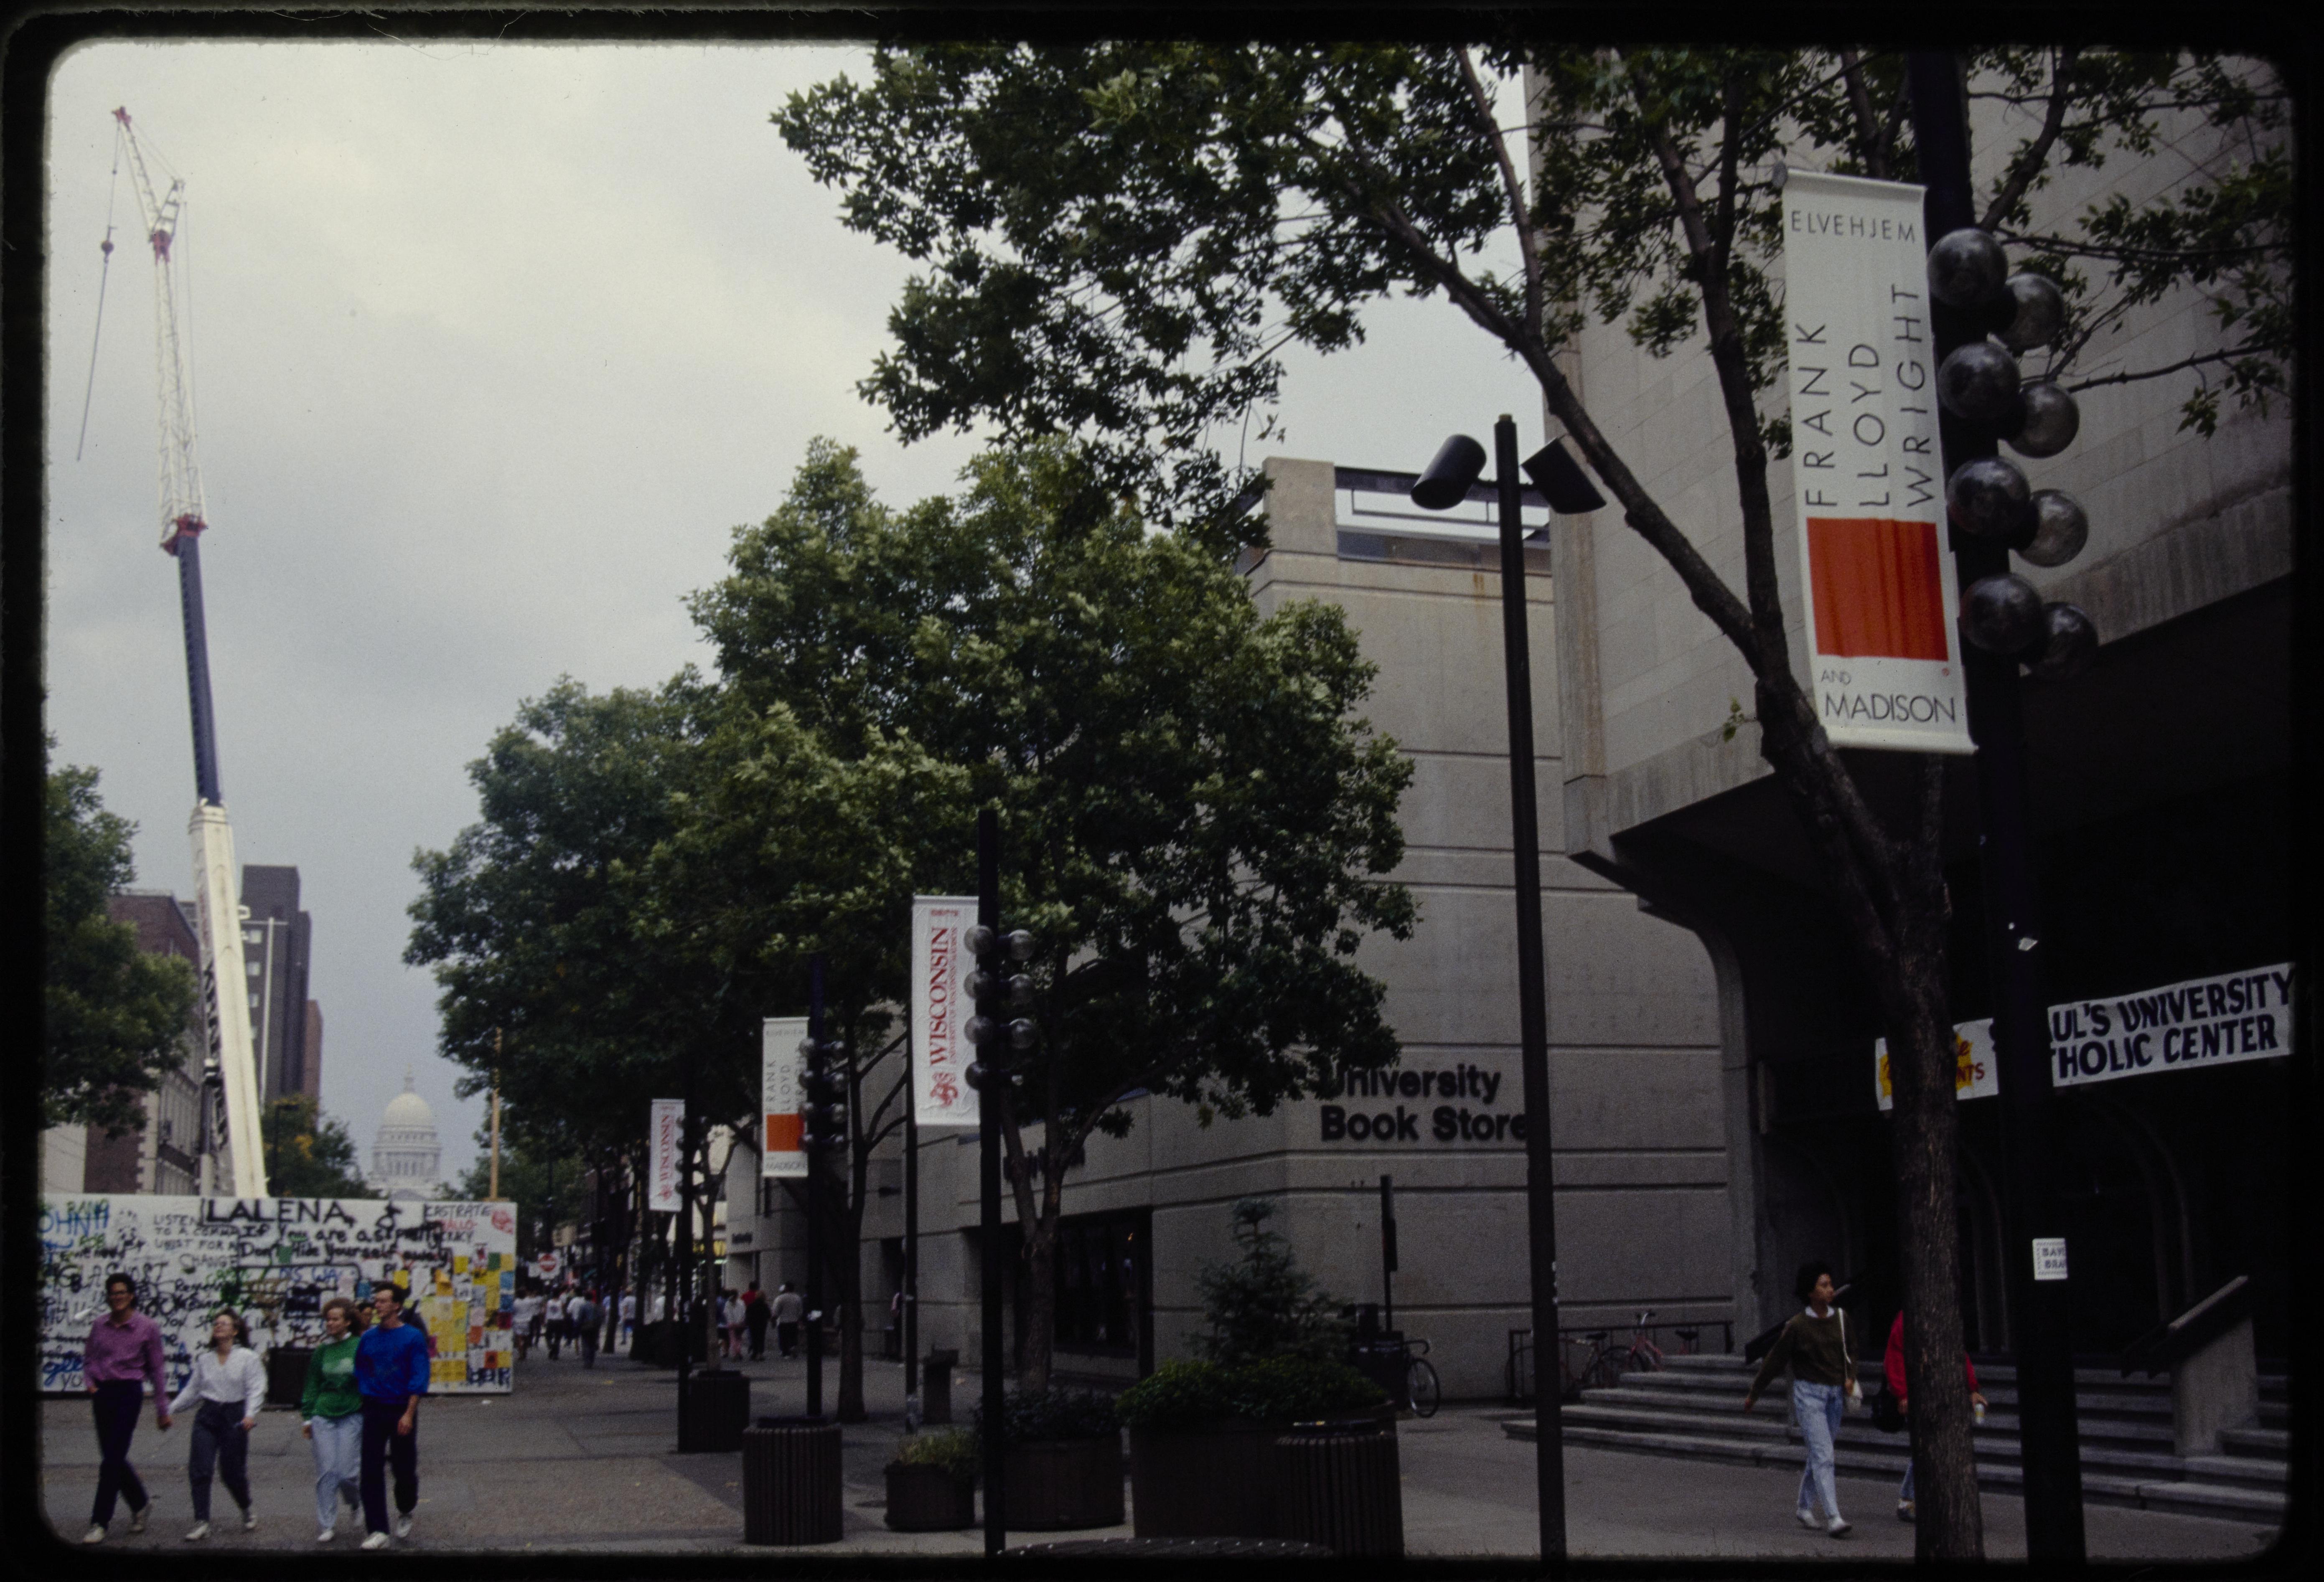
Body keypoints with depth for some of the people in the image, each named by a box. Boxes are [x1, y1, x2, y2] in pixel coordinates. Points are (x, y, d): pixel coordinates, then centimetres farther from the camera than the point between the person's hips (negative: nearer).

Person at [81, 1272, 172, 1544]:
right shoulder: (100, 1325, 6)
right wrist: (89, 1382, -4)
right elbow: (88, 1359, 17)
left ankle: (100, 1523, -3)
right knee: (113, 1458, 10)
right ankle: (140, 1504, 31)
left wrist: (162, 1410, 2)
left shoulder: (148, 1328, -3)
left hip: (129, 1392, -4)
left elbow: (156, 1370, 2)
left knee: (112, 1458, -8)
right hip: (103, 1393, 4)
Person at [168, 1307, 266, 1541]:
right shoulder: (204, 1359, 10)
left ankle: (247, 1512, 28)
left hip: (235, 1416, -3)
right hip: (207, 1416, 4)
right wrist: (170, 1409, 10)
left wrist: (250, 1414, -21)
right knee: (199, 1468, -9)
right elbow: (192, 1389, 16)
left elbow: (256, 1388, -7)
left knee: (232, 1471, 2)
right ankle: (202, 1522, -6)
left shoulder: (247, 1357, -2)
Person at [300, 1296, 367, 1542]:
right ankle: (326, 1526, 5)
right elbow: (312, 1386, 14)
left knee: (347, 1473, -5)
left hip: (352, 1416, -3)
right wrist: (307, 1418, 10)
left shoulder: (361, 1347, -2)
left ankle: (357, 1501, 27)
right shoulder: (321, 1351, 8)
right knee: (326, 1473, -2)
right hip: (323, 1416, 3)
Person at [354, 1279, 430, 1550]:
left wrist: (409, 1414, -15)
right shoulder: (368, 1338, 6)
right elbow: (360, 1374, 14)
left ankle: (404, 1513, 34)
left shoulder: (413, 1337, -6)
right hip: (373, 1411, 3)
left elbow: (419, 1378, -9)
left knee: (405, 1470, 6)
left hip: (402, 1411, -3)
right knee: (372, 1471, -3)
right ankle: (378, 1532, -2)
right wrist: (362, 1404, 6)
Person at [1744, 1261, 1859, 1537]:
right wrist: (1753, 1394, 5)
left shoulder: (1841, 1318, 2)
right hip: (1808, 1393, -5)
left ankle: (1806, 1510, 27)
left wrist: (1850, 1377, -4)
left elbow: (1849, 1352, 16)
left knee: (1819, 1456, 13)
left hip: (1835, 1395, 5)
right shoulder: (1798, 1325, -11)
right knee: (1823, 1455, -14)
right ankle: (1833, 1517, -19)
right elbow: (1774, 1360, -3)